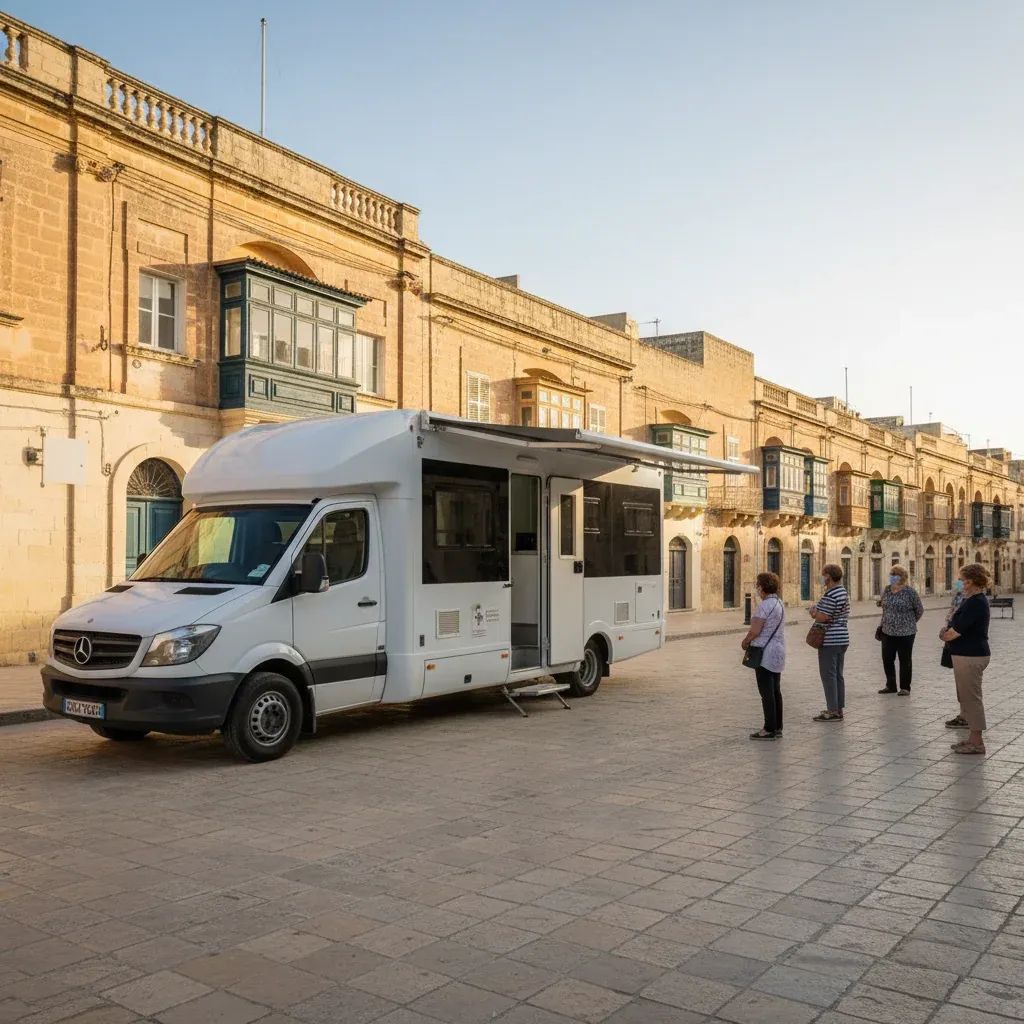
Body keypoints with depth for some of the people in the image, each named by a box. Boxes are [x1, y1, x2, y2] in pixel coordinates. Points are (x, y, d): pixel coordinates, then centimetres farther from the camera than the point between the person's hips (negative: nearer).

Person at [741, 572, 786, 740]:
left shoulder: (765, 605, -18)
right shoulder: (780, 603, 12)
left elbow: (755, 631, -22)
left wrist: (745, 641, -3)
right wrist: (749, 640, 6)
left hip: (765, 654, -10)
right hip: (778, 651, 10)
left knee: (767, 692, -4)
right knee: (775, 691, 13)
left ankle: (769, 729, -1)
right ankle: (777, 728, 18)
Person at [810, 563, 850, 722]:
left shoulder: (830, 595, -19)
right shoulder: (843, 592, 14)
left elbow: (823, 617, -23)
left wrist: (814, 613, -3)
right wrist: (818, 612, 8)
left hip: (830, 640, -10)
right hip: (842, 638, 10)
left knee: (828, 675, -5)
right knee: (838, 675, 13)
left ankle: (832, 711, -4)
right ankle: (838, 709, 18)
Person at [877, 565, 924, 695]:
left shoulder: (910, 591, -10)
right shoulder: (887, 590, 6)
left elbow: (919, 610, 0)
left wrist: (910, 622, 9)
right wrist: (882, 624, 15)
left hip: (905, 633, -5)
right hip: (887, 632, 6)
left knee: (905, 661, 5)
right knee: (887, 660, 10)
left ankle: (905, 688, 15)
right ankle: (890, 686, 23)